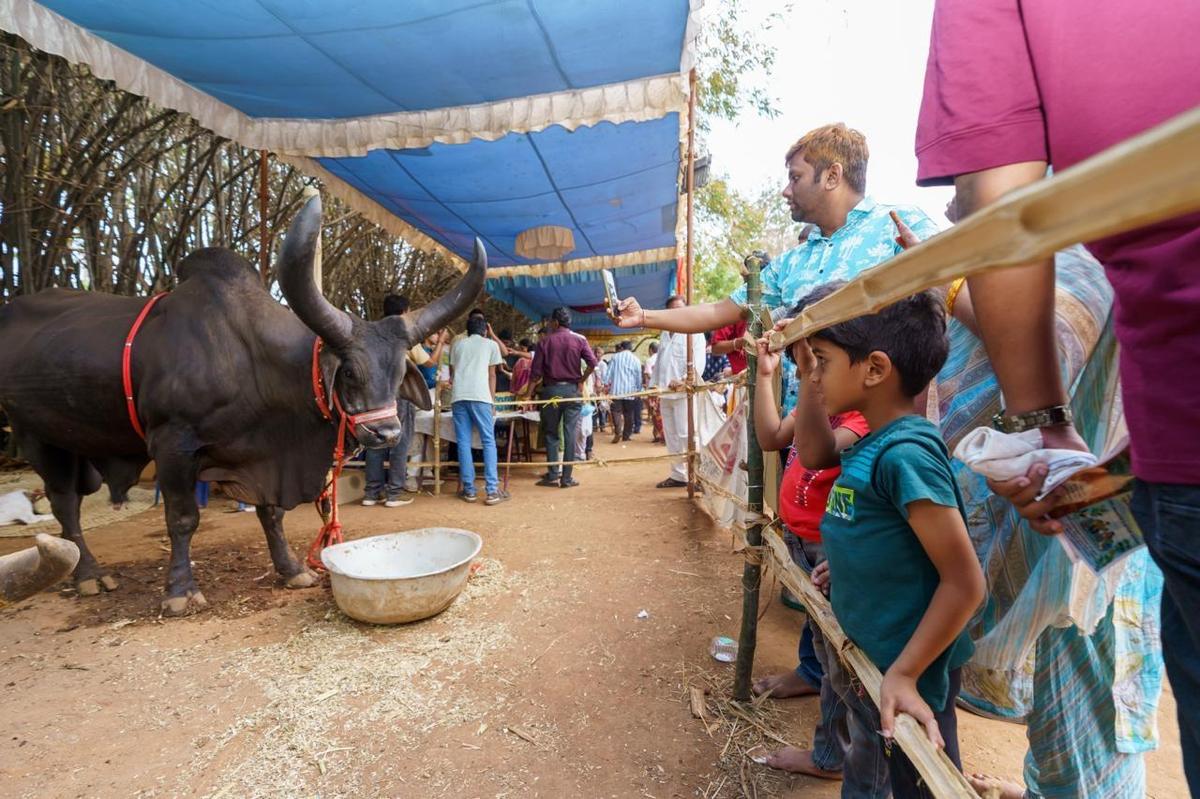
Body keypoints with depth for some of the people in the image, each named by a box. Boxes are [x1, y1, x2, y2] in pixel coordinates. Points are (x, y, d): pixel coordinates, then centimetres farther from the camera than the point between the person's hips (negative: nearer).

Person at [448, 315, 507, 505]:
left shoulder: (457, 344, 25)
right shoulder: (490, 344, 17)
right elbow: (491, 375, 13)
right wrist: (492, 400, 17)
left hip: (458, 396, 3)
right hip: (480, 396, -3)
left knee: (463, 443, 5)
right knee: (488, 442, 1)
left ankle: (469, 490, 6)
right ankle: (492, 491, -5)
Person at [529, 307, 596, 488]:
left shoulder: (545, 341, 1)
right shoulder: (579, 340, 2)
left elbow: (535, 372, -2)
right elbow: (592, 363, -9)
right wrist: (581, 380, 6)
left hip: (551, 390, 0)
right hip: (572, 390, 0)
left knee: (551, 433, 9)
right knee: (570, 434, 1)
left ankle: (553, 474, 8)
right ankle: (566, 477, 2)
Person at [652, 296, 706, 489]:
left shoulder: (693, 333, -2)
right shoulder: (665, 334, 19)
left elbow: (698, 363, -13)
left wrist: (684, 381, -27)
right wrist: (656, 387, 16)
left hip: (683, 392, -7)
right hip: (665, 393, 7)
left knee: (685, 435, -10)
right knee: (671, 437, 10)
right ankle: (677, 475, 18)